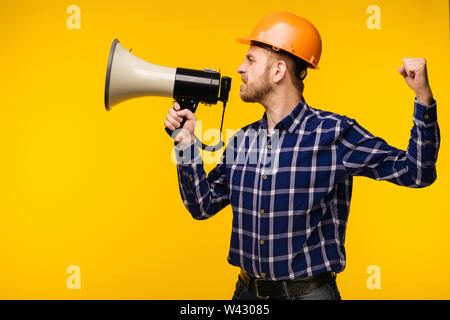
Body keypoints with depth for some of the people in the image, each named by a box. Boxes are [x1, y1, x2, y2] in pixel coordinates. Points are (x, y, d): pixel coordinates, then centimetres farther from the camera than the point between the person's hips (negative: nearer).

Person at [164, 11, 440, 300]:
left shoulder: (335, 133, -11)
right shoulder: (242, 140, 3)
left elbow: (415, 172, -10)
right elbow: (204, 205, 8)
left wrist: (423, 97, -20)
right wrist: (187, 142, -1)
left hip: (309, 291, -4)